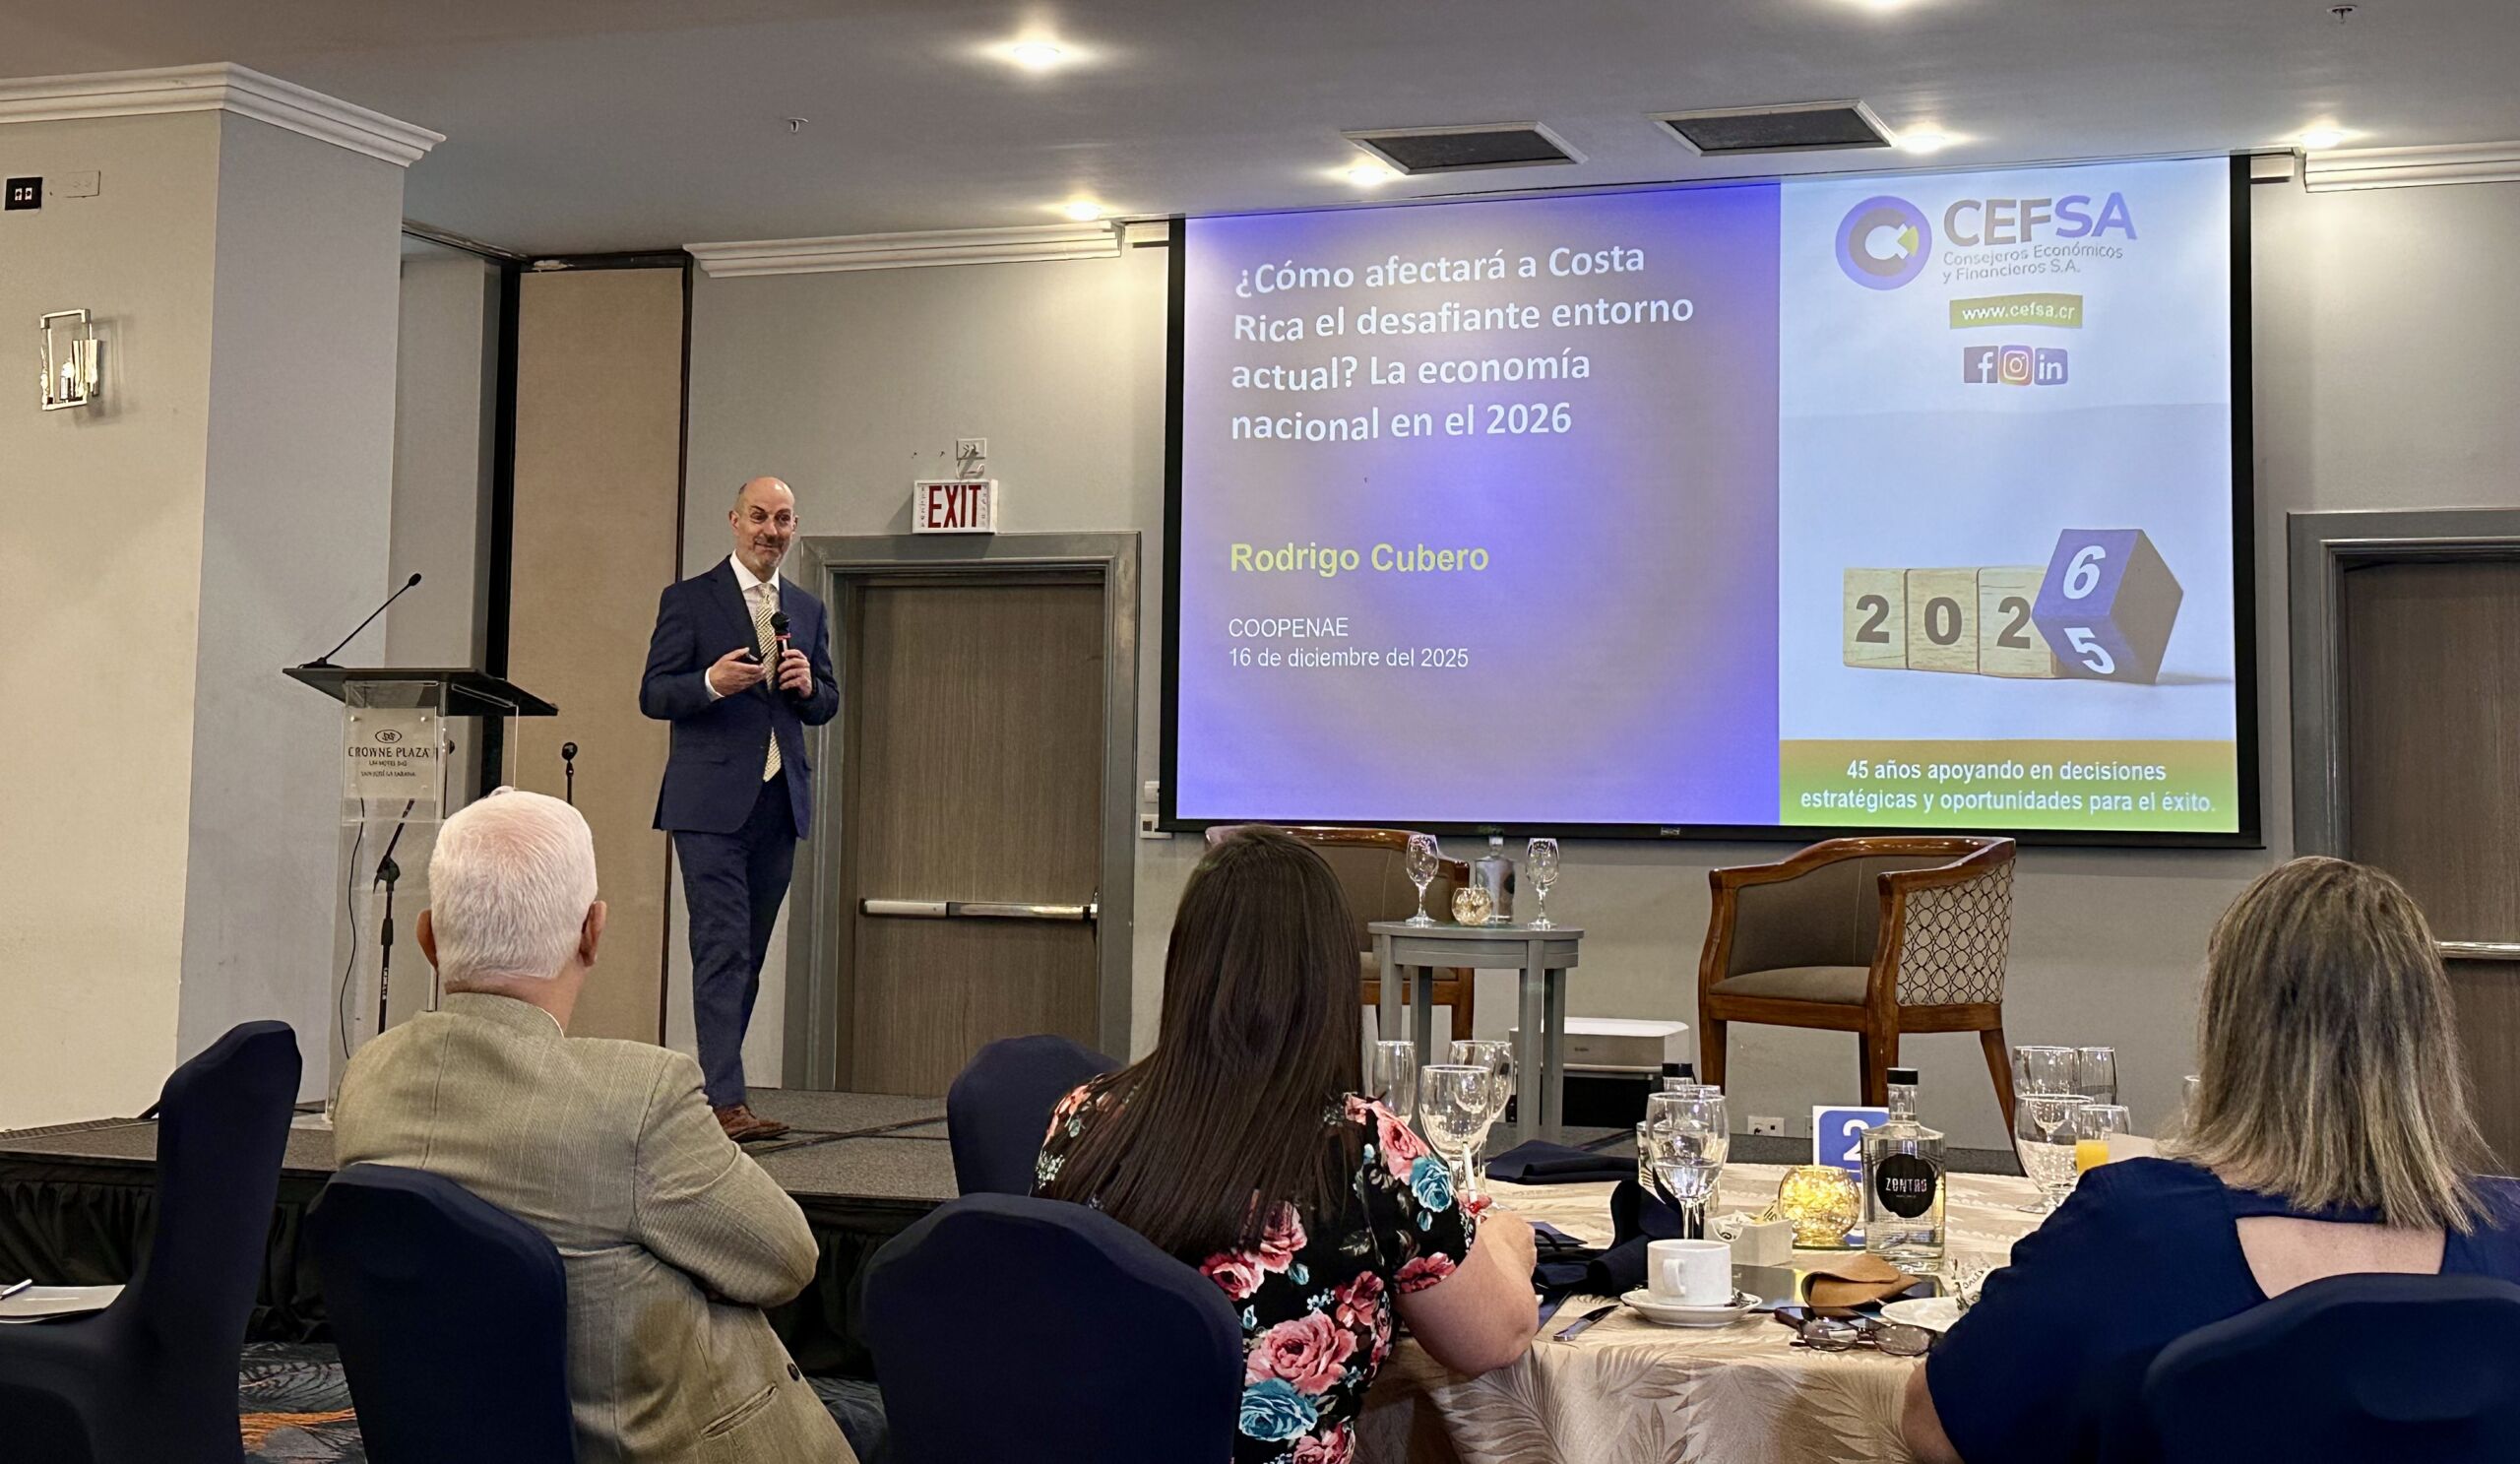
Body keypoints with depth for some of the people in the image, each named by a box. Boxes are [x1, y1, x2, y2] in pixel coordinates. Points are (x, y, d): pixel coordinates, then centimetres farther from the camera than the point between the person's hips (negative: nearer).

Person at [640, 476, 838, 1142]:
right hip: (711, 801, -5)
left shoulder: (809, 610, 17)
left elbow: (827, 707, 19)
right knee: (723, 949, -11)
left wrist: (808, 685, -4)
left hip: (780, 801, 6)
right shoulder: (688, 600, 2)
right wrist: (712, 682, -21)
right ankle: (726, 1099, -14)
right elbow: (653, 694, -3)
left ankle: (711, 1081, 17)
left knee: (748, 954, 8)